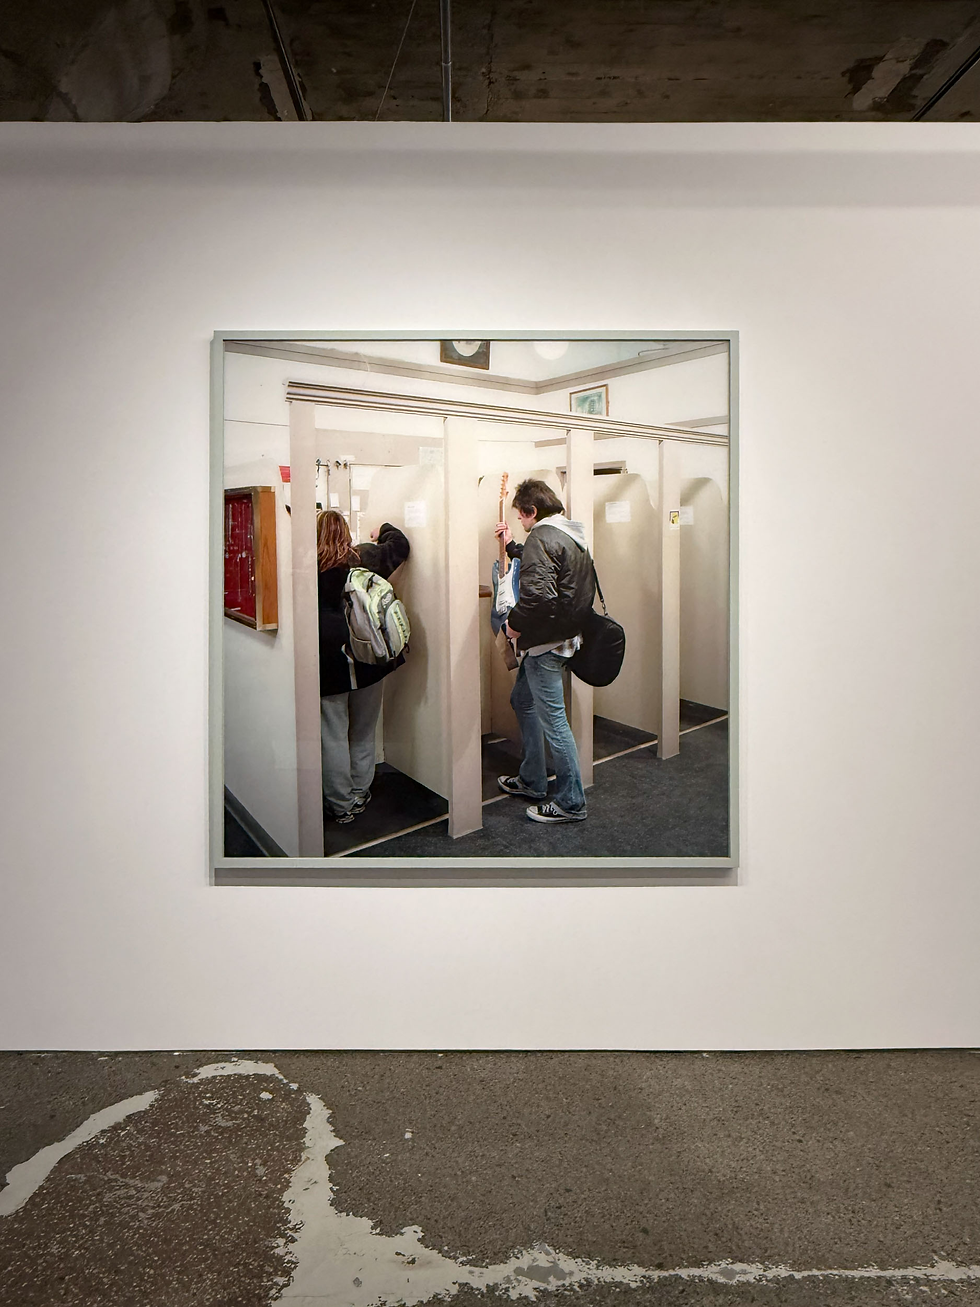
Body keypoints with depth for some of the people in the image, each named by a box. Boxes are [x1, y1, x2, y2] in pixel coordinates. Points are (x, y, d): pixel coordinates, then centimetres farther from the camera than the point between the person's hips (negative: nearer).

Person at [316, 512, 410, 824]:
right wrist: (384, 530, 34)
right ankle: (359, 795, 26)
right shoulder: (367, 557, -1)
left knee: (333, 734, 6)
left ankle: (341, 804, 11)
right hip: (369, 657, 3)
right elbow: (400, 545, 16)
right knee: (364, 732, 17)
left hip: (328, 662, -3)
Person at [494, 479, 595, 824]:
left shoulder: (542, 538, -19)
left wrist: (515, 622, -17)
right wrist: (511, 545, 31)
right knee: (523, 700, 24)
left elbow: (538, 593, -32)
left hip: (545, 642, -11)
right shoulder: (571, 535, 13)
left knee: (552, 719, -4)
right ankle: (532, 781, 33)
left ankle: (571, 802, 6)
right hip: (566, 635, 11)